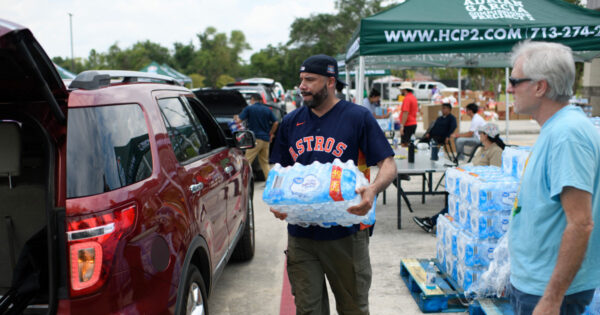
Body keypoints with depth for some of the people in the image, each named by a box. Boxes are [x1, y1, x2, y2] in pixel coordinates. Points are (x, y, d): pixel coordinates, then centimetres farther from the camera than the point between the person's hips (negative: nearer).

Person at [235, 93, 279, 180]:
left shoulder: (249, 108, -2)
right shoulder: (267, 110, 10)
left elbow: (239, 120, -7)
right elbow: (276, 123, 6)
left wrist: (236, 117, 16)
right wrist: (271, 134, 18)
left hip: (255, 138, -5)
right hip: (266, 139, 5)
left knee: (247, 161, -4)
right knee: (264, 162, 14)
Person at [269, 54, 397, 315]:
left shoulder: (358, 117, -3)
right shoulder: (291, 122, 9)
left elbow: (388, 165, -5)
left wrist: (373, 189, -26)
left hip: (346, 233, -3)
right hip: (300, 233, 3)